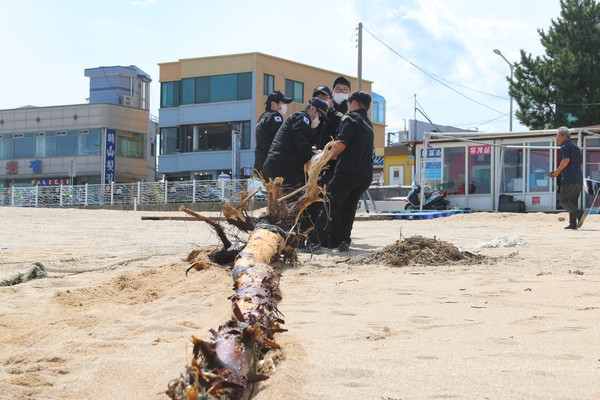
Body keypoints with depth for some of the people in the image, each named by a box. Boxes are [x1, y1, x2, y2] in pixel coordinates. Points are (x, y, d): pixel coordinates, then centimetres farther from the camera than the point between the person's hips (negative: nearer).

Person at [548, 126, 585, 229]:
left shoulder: (565, 146, -4)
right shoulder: (577, 147, 23)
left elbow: (566, 160, -20)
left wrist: (557, 171, -10)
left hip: (569, 179, -8)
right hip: (579, 180, 8)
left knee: (563, 201, -7)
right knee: (573, 201, 11)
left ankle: (579, 213, -28)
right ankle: (573, 223, 3)